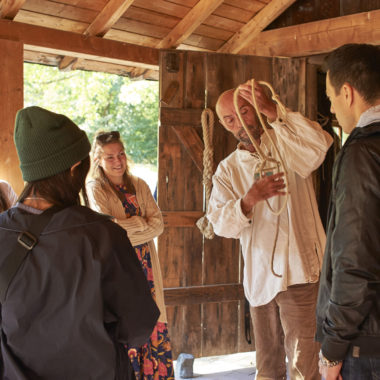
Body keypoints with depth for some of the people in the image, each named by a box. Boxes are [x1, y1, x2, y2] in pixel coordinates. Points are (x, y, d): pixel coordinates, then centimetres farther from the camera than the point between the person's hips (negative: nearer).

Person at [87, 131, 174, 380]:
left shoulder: (139, 186, 10)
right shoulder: (96, 189, -3)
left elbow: (158, 225, 1)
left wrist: (124, 231, -11)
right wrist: (142, 222, -6)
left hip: (146, 266, 4)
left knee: (153, 325, 4)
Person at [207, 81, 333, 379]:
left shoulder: (286, 143, -1)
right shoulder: (227, 170, 9)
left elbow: (319, 147, -25)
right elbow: (220, 223, -6)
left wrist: (272, 110, -28)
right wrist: (249, 200, -25)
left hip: (299, 273, -4)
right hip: (259, 276, 4)